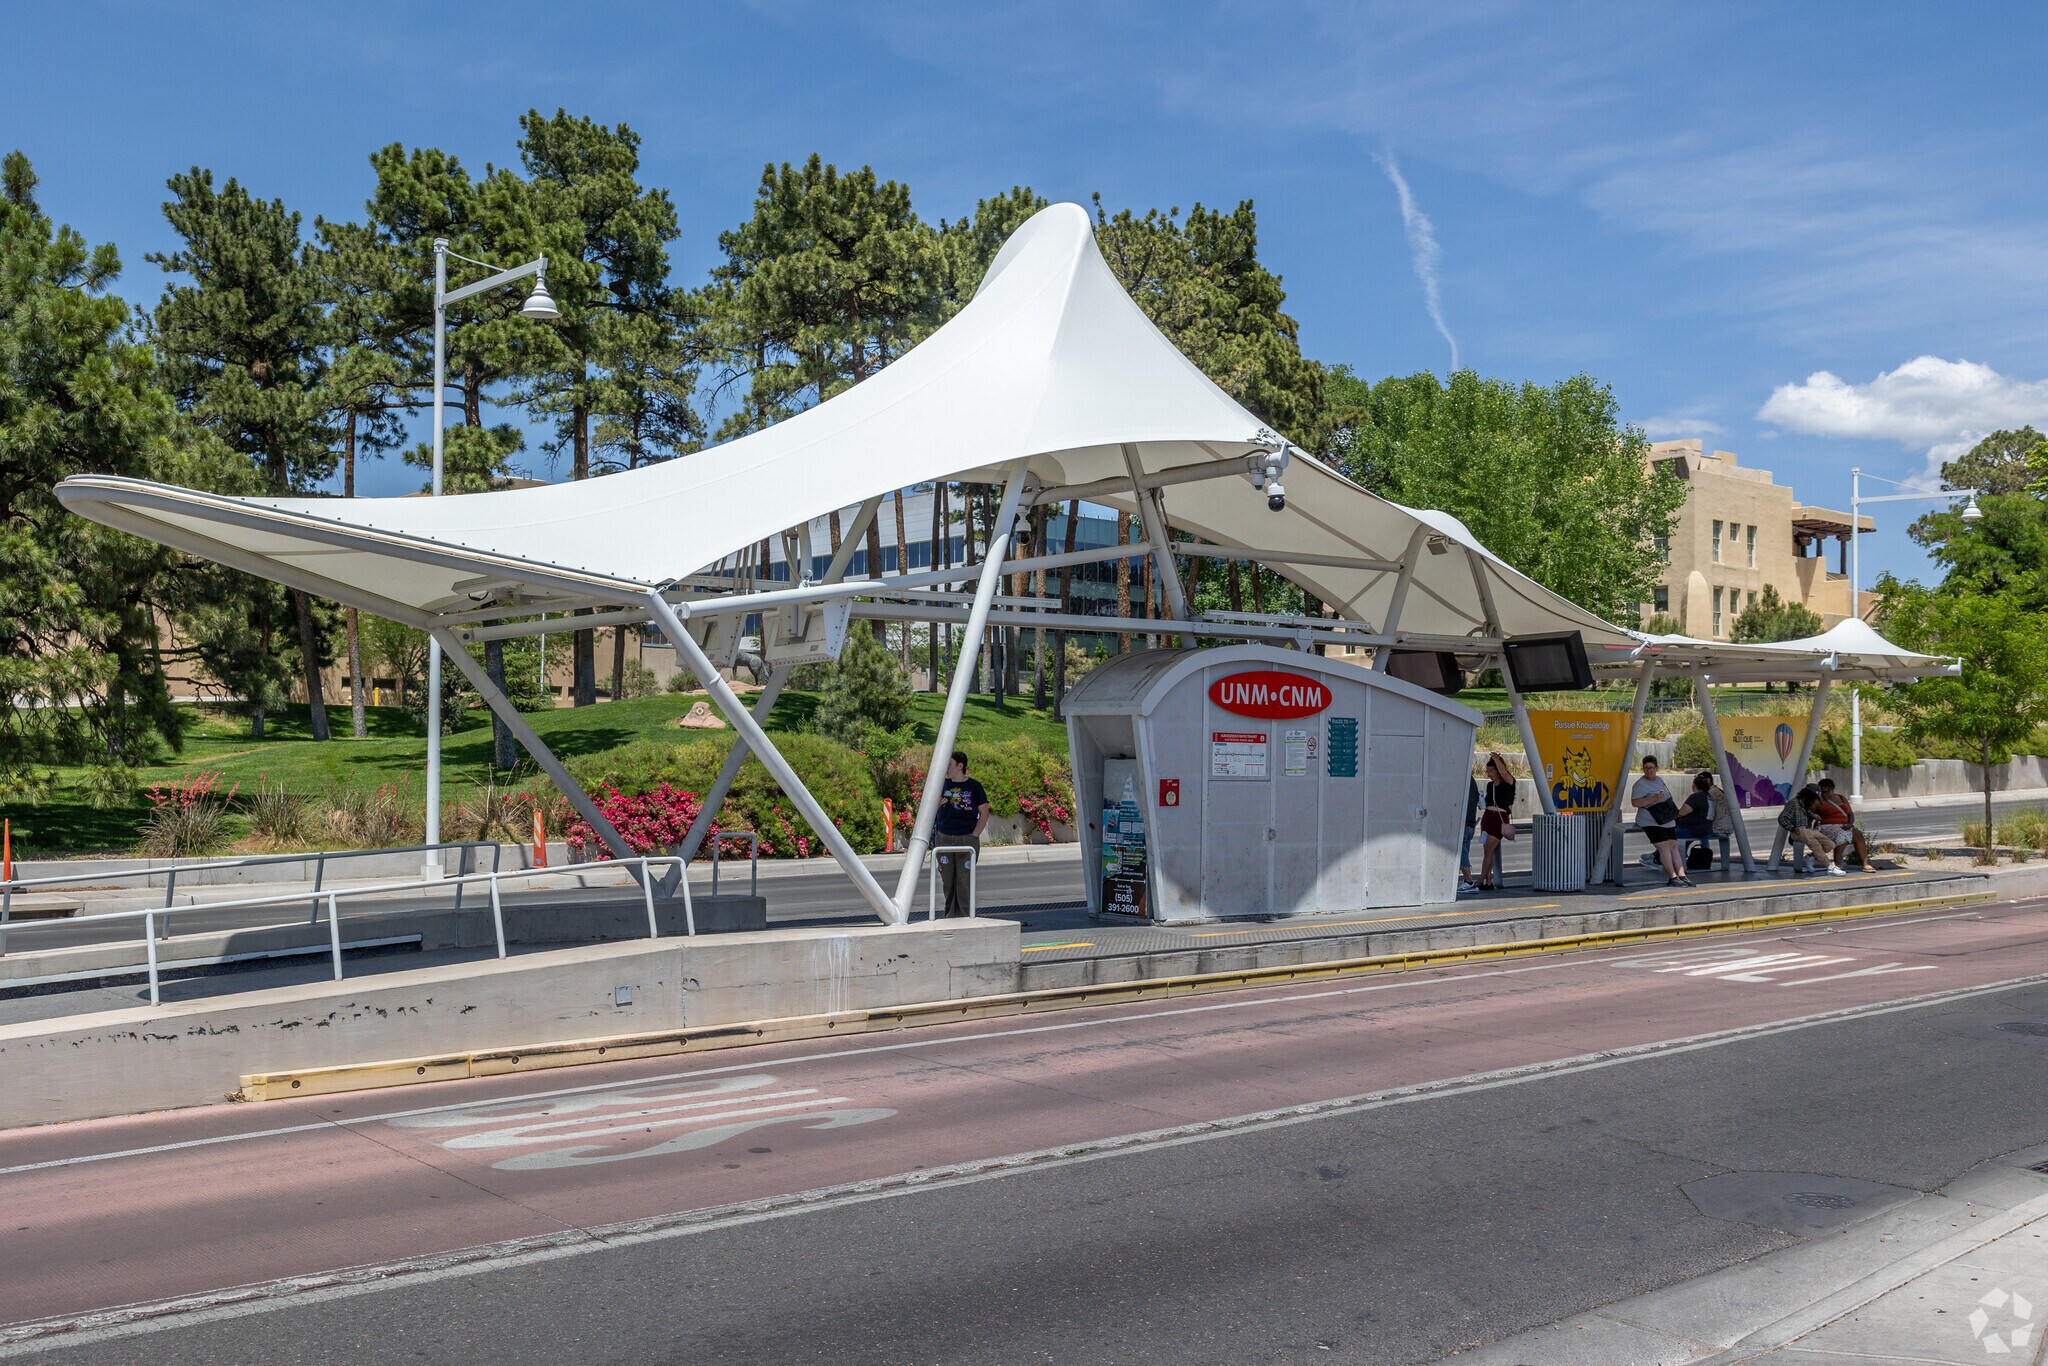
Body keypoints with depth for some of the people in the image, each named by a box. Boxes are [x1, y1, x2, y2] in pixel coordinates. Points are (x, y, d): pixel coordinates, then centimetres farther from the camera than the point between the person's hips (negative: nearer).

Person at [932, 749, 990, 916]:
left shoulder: (973, 786, 2)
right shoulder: (943, 785, 9)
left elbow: (984, 813, 3)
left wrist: (974, 835, -6)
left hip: (967, 839, -3)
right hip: (944, 839, 3)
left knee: (964, 880, -6)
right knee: (947, 880, 6)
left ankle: (965, 916, 0)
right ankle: (950, 915, 15)